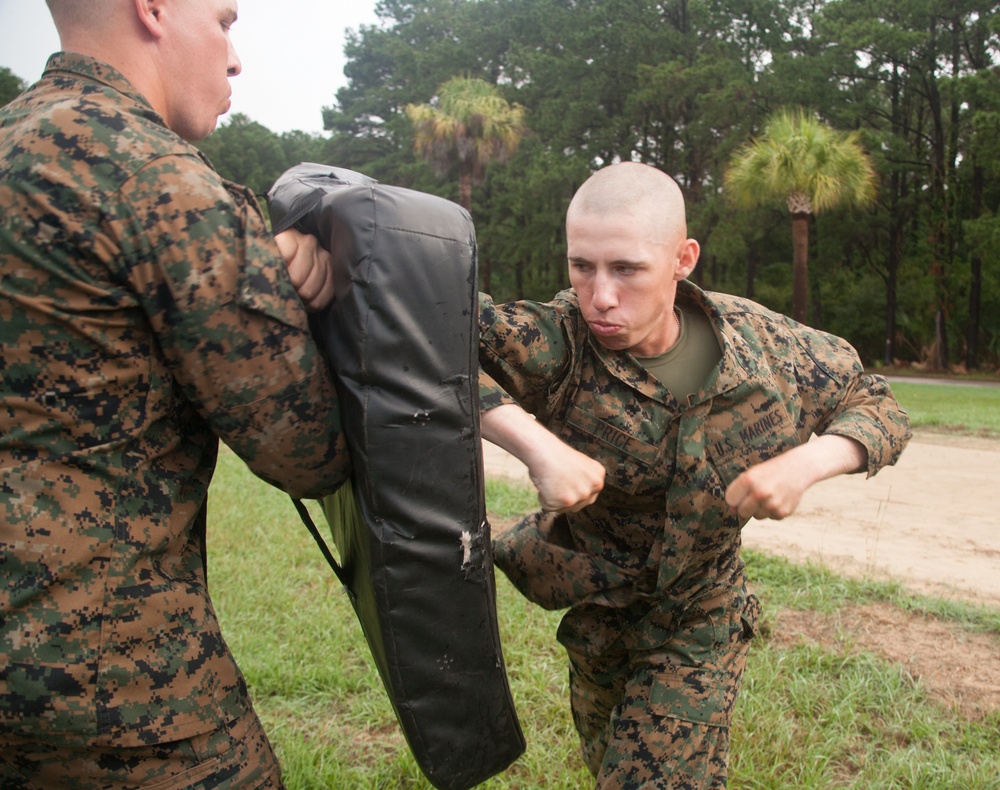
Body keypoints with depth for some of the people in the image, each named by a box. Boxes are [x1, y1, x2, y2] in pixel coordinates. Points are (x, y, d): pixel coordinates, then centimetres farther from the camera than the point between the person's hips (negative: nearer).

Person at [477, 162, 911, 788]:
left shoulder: (757, 338, -19)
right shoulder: (556, 347, -30)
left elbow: (875, 404, -4)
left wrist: (808, 462, -25)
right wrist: (534, 442, -49)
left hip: (698, 624, 0)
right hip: (591, 613, 1)